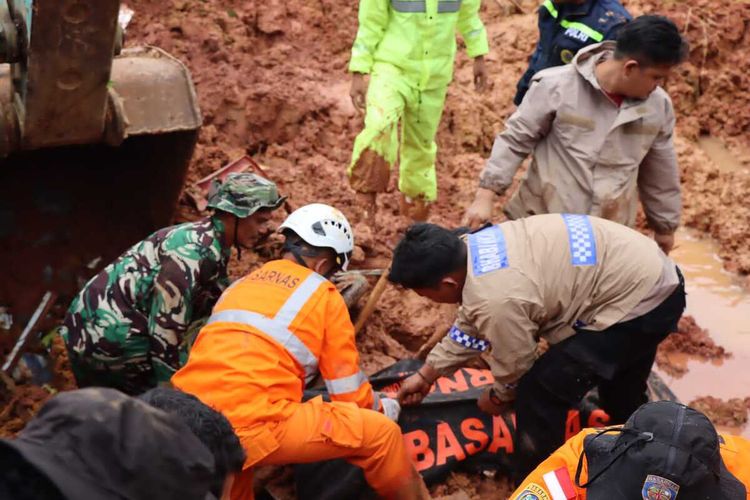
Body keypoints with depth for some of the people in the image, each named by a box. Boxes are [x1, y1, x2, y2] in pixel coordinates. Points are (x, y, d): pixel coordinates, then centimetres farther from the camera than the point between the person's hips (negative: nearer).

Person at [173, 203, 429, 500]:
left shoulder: (239, 285, 25)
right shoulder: (323, 296, 7)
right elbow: (351, 396, 9)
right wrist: (383, 407, 32)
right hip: (251, 426, -7)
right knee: (381, 433, 4)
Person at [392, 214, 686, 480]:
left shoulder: (497, 300, -29)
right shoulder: (474, 249, -1)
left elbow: (516, 367, -10)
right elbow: (469, 325, 14)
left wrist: (498, 398, 11)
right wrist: (427, 375, 22)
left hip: (638, 303, -10)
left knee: (539, 393, -7)